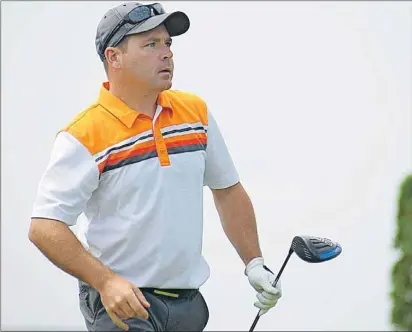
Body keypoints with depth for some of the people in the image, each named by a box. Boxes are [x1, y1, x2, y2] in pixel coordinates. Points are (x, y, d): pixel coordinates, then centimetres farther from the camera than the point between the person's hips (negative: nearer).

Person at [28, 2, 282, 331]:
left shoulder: (196, 111, 6)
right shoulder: (84, 136, -12)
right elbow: (44, 227, -16)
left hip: (189, 300, 6)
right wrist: (106, 282, -25)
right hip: (121, 300, -5)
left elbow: (228, 190, 18)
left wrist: (254, 264, 11)